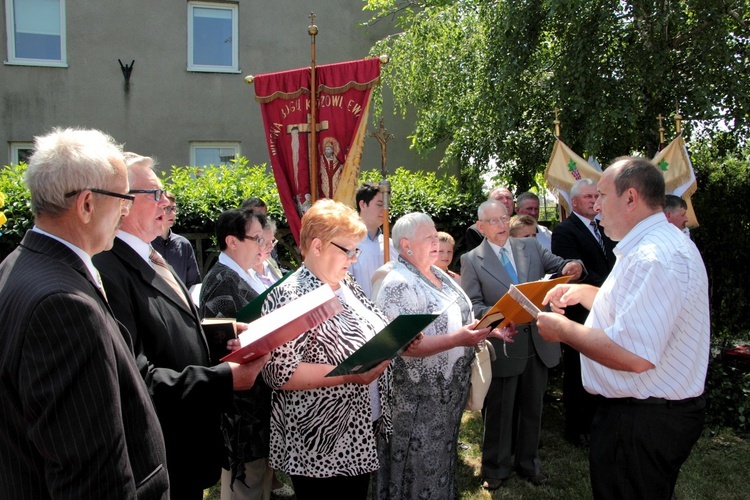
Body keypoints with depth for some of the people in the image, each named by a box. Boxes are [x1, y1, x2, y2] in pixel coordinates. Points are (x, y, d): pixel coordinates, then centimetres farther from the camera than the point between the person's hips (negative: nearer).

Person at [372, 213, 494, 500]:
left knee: (440, 462, 23)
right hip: (418, 400, -8)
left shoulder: (439, 275, 8)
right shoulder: (399, 285, -20)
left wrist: (487, 327, 0)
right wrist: (456, 340, -34)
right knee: (418, 474, 8)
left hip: (449, 392, 8)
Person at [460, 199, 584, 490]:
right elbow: (472, 304, -10)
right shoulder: (471, 260, -5)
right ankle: (496, 468, 30)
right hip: (502, 346, -4)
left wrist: (572, 266, -25)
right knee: (498, 411, 11)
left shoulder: (530, 246, 6)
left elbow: (558, 265, -2)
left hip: (537, 342, 4)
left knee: (532, 407, 18)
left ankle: (528, 463, 38)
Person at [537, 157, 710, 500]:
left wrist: (562, 329, -20)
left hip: (643, 421, -10)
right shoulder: (661, 243, 11)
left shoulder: (655, 258, -26)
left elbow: (634, 356, -33)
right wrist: (584, 292, 11)